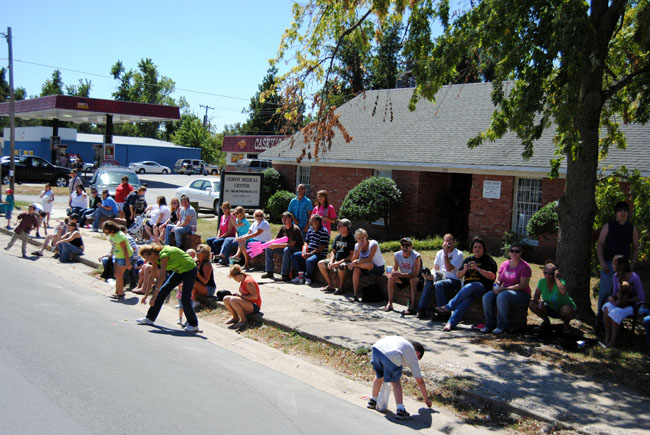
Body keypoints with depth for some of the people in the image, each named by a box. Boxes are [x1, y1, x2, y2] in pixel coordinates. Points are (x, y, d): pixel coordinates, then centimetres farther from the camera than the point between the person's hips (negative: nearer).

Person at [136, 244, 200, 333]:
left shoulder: (164, 254, -30)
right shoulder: (155, 257, -4)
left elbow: (162, 277, -36)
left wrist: (154, 297, -35)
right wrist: (145, 295, 6)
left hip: (189, 270, -9)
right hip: (178, 271, 9)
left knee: (185, 299, -15)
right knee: (162, 291, 5)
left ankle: (193, 325, 2)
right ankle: (150, 318, 15)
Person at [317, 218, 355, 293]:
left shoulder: (351, 238, -14)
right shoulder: (338, 237, 10)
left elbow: (352, 255, -19)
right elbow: (333, 251, 17)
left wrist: (339, 262, -23)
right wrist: (331, 261, -3)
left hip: (346, 261, -9)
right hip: (336, 260, 9)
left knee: (341, 267, -40)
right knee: (321, 263, 2)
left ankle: (341, 287, -17)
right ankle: (331, 285, 6)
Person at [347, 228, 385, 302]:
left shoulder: (373, 243, -16)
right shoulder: (357, 245, 1)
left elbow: (369, 259, -27)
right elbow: (353, 260, -10)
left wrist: (356, 262, -30)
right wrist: (359, 249, -21)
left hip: (378, 268, -5)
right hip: (366, 268, 5)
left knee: (369, 264, -39)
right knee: (356, 270, -29)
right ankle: (355, 295, -26)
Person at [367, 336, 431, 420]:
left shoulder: (398, 338, 41)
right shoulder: (413, 356, 29)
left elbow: (381, 338, 31)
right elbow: (420, 381, 31)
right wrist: (426, 399, 41)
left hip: (377, 348, 4)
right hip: (392, 356, -4)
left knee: (379, 376, 29)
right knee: (395, 382, 19)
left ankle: (373, 401, 44)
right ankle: (400, 410, 10)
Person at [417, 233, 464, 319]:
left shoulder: (458, 254, -6)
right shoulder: (440, 253, 14)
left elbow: (449, 269, -19)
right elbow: (435, 268, 13)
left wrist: (445, 253, -17)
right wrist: (431, 274, -9)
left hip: (455, 280, -6)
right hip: (441, 278, 6)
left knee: (439, 284, -33)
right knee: (428, 282, -22)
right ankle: (421, 310, -18)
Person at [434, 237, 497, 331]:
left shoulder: (488, 260, 8)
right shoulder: (468, 260, 23)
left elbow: (492, 276, -6)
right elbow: (458, 276, 20)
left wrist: (478, 268, -13)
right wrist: (464, 270, -1)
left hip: (482, 287, -3)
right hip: (467, 288, 3)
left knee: (469, 287, -38)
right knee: (467, 298, -33)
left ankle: (448, 307, -37)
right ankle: (451, 323, -49)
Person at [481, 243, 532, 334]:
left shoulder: (525, 266, -8)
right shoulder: (504, 264, 12)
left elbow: (522, 285, -16)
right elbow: (498, 280, 14)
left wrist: (504, 288, -22)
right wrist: (497, 286, -11)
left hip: (522, 295, -6)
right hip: (504, 291, 6)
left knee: (502, 296, -36)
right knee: (487, 297, -20)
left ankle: (502, 326, -27)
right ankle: (489, 324, -13)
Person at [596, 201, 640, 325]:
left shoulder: (632, 228, 8)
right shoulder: (608, 226, 3)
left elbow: (635, 248, 12)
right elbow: (600, 244, 1)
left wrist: (632, 265, 2)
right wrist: (602, 262, -8)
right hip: (608, 264, -2)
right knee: (605, 291, -3)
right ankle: (600, 317, 7)